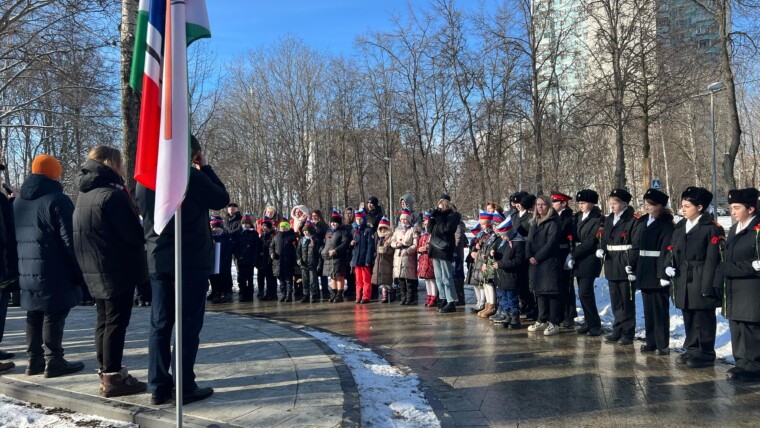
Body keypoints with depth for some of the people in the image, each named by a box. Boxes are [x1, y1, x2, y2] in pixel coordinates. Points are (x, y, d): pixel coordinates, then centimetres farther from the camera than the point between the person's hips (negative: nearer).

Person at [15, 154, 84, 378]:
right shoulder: (57, 200, -11)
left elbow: (13, 237, 19)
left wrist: (20, 266, 20)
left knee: (34, 315, 12)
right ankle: (54, 361, -1)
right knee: (54, 315, -3)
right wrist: (78, 271, -10)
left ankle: (34, 359, 17)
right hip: (54, 271, -8)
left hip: (26, 271, 8)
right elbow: (70, 240, -14)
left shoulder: (18, 202, 16)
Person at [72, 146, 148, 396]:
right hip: (118, 270, -9)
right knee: (116, 322, -4)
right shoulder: (112, 194, -16)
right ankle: (113, 378, 1)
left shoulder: (85, 194, 13)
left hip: (96, 271, 9)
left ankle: (106, 373, 21)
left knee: (104, 321, 14)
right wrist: (147, 233, 2)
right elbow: (133, 234, -17)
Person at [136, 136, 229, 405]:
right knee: (189, 325, -1)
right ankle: (185, 386, 1)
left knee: (160, 324, 8)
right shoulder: (191, 175, -11)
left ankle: (158, 386, 12)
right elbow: (222, 200, 0)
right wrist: (205, 168, 4)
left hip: (158, 261, 6)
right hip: (191, 261, -6)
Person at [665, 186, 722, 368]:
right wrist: (669, 266, -4)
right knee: (688, 317, 14)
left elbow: (712, 259, -12)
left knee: (703, 319, 2)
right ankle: (692, 349, 26)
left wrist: (707, 285, -16)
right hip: (683, 281, 7)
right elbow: (672, 251, 16)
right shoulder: (679, 227, 13)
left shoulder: (712, 228, -8)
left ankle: (706, 353, 14)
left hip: (701, 282, -6)